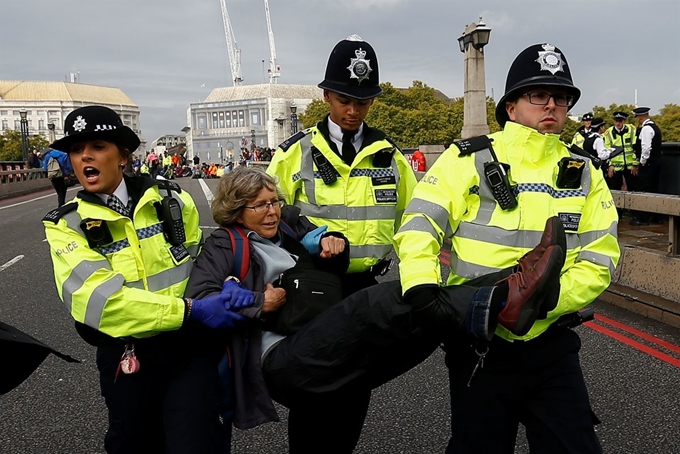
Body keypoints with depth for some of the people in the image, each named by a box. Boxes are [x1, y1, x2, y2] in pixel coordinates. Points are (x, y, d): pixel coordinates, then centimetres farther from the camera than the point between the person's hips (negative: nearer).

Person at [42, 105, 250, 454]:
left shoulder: (169, 199, 1)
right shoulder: (66, 225, -4)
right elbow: (94, 299, -19)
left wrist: (225, 284, -10)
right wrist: (190, 310, -26)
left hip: (190, 344, 0)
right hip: (125, 357, 1)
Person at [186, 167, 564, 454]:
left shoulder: (288, 228, 25)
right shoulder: (226, 245, 8)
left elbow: (335, 270, 24)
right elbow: (198, 297, -9)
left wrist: (333, 242, 3)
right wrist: (260, 304, -11)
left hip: (321, 360, 11)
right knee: (376, 305, -30)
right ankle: (499, 302, -45)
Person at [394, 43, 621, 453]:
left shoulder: (584, 174, 5)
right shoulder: (470, 159, -6)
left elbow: (599, 259, 0)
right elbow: (420, 223, -12)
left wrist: (548, 296, -18)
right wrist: (422, 288, -29)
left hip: (551, 343, 3)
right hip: (478, 342, -2)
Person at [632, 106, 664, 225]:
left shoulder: (646, 129, -15)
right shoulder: (654, 126, 16)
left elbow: (646, 148, -23)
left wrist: (642, 162, -13)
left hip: (648, 162, -10)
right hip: (657, 161, 10)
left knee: (644, 190, -5)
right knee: (655, 189, 13)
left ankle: (643, 218, -3)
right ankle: (658, 217, 19)